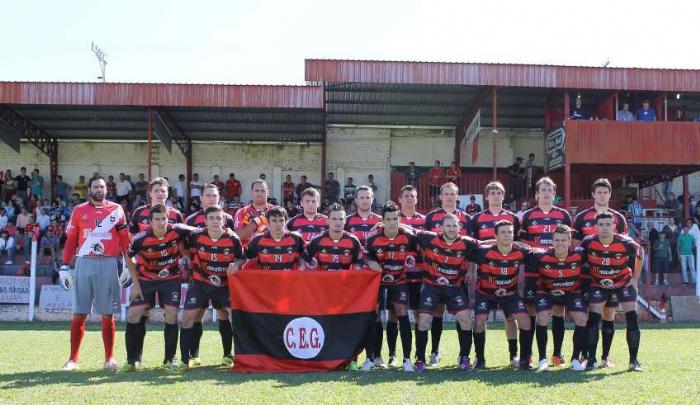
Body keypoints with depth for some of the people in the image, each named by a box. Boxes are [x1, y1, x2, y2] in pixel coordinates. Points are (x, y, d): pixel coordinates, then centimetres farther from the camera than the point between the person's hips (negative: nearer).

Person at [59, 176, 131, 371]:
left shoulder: (116, 210, 7)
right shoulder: (79, 210, 8)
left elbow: (124, 239, 5)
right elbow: (71, 240, 7)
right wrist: (64, 266, 1)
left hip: (108, 264, 0)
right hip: (84, 264, 1)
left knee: (108, 314, 4)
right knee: (79, 314, 3)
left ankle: (109, 358, 14)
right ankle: (73, 359, 11)